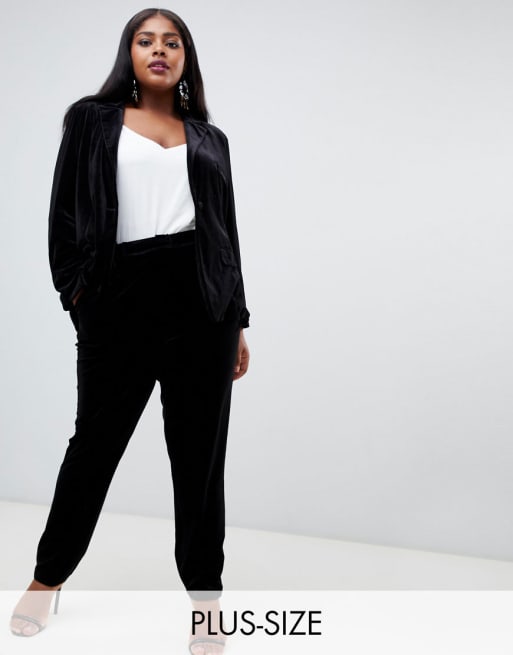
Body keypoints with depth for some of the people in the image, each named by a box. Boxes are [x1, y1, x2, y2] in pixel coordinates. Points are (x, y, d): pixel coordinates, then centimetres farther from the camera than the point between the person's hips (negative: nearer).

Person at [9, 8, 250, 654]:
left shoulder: (209, 138, 16)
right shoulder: (92, 120, 11)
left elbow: (226, 231, 15)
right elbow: (64, 212, 6)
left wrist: (238, 320, 11)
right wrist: (76, 289, -5)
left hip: (201, 299, 2)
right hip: (119, 300, -2)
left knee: (200, 454, 5)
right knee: (96, 441, 9)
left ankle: (204, 593, 19)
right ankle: (47, 580, 31)